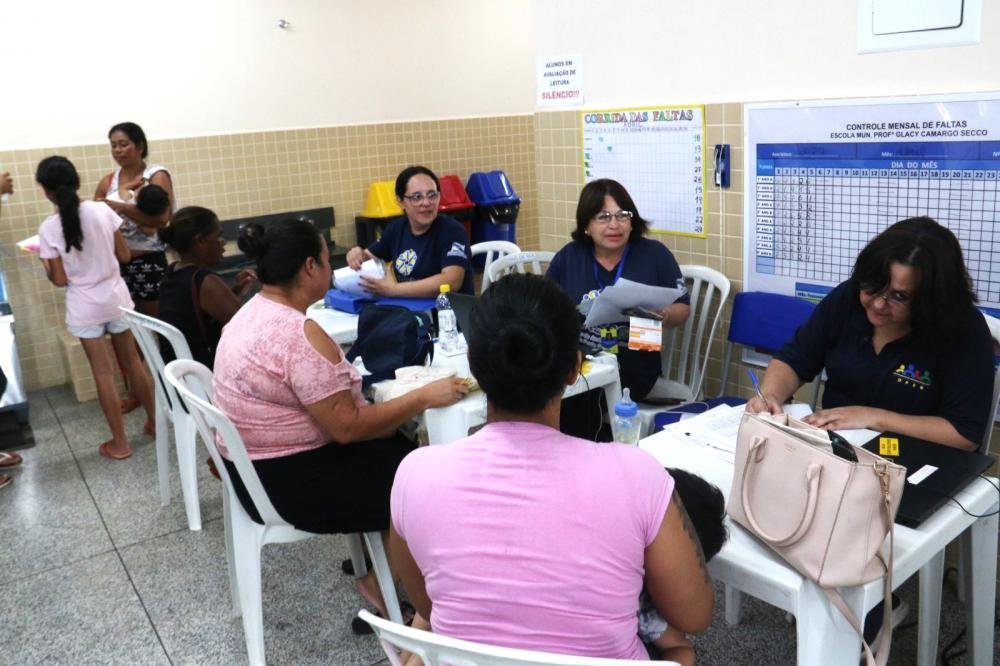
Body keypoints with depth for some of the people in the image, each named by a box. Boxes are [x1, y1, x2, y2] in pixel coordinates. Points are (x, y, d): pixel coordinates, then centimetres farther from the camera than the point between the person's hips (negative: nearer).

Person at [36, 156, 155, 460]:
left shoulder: (48, 228, -14)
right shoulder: (102, 210, -8)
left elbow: (60, 280, -9)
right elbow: (124, 256, -1)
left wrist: (44, 262, 10)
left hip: (84, 307, -2)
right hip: (116, 297, 2)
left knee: (103, 372, 6)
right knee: (132, 362, 17)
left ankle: (120, 443, 14)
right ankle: (154, 421, 29)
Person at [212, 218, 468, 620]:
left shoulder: (253, 312, 5)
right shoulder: (299, 333, -26)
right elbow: (348, 427, -25)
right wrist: (424, 398, -18)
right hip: (291, 482, -10)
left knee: (397, 448, 16)